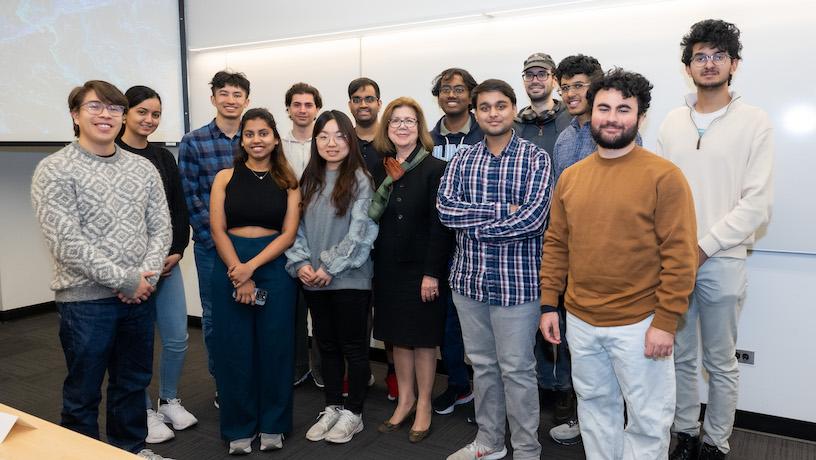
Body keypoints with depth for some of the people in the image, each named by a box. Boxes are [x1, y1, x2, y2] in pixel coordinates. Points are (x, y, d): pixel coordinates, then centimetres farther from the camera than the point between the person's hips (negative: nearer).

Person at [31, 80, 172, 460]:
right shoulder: (54, 170, -8)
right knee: (83, 393, 9)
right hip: (85, 299, -5)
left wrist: (146, 275, -11)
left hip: (139, 296, 5)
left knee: (134, 384, 18)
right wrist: (124, 280, -17)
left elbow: (160, 227, 5)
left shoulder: (143, 168, 7)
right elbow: (65, 242, -16)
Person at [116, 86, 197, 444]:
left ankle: (169, 401, 29)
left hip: (167, 261, 5)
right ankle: (145, 411, 23)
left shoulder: (164, 157, 11)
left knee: (177, 337, 8)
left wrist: (177, 250, -1)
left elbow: (179, 209, 12)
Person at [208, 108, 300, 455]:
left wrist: (252, 267, -14)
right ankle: (239, 427, 21)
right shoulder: (225, 177, 5)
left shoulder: (288, 182, 5)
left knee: (274, 346, 5)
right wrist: (238, 274, -12)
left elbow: (288, 234, -3)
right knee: (234, 347, 5)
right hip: (230, 268, 0)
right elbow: (217, 230, -2)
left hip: (274, 268, 0)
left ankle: (272, 424, 22)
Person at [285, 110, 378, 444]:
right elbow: (297, 226, 8)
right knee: (326, 345, 15)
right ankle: (332, 407, 29)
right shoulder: (308, 180, 10)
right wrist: (300, 263, -6)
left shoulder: (360, 179, -7)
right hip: (313, 280, 6)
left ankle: (353, 413, 20)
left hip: (350, 279, -5)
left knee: (353, 346, 6)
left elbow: (361, 232, -14)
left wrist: (330, 267, -15)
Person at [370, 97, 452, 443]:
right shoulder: (380, 170, 7)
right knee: (397, 335, 14)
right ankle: (405, 398, 30)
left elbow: (439, 226, -13)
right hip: (387, 267, 5)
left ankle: (424, 405, 22)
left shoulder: (435, 169, -9)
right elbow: (371, 218, 12)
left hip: (421, 267, -5)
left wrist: (432, 273, -16)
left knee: (422, 336, 6)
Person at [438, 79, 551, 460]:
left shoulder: (535, 158, -4)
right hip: (468, 279, 4)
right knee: (482, 365, 17)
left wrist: (473, 225, -12)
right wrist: (504, 209, -16)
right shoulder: (461, 160, 6)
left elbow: (533, 218, -17)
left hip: (517, 281, -4)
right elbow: (445, 209, -8)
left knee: (517, 370, 6)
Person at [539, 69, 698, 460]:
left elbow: (679, 255, -12)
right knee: (595, 408, 20)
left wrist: (665, 322, -14)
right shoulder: (570, 177, 5)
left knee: (647, 420, 10)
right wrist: (548, 305, 5)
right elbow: (555, 245, 9)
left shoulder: (664, 176, -10)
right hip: (580, 322, 5)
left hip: (639, 324, -4)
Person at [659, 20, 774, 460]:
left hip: (722, 261, -3)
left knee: (720, 363, 8)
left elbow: (756, 204, -9)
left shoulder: (754, 122, -3)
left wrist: (704, 247, -12)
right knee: (679, 356, 12)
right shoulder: (672, 122, 8)